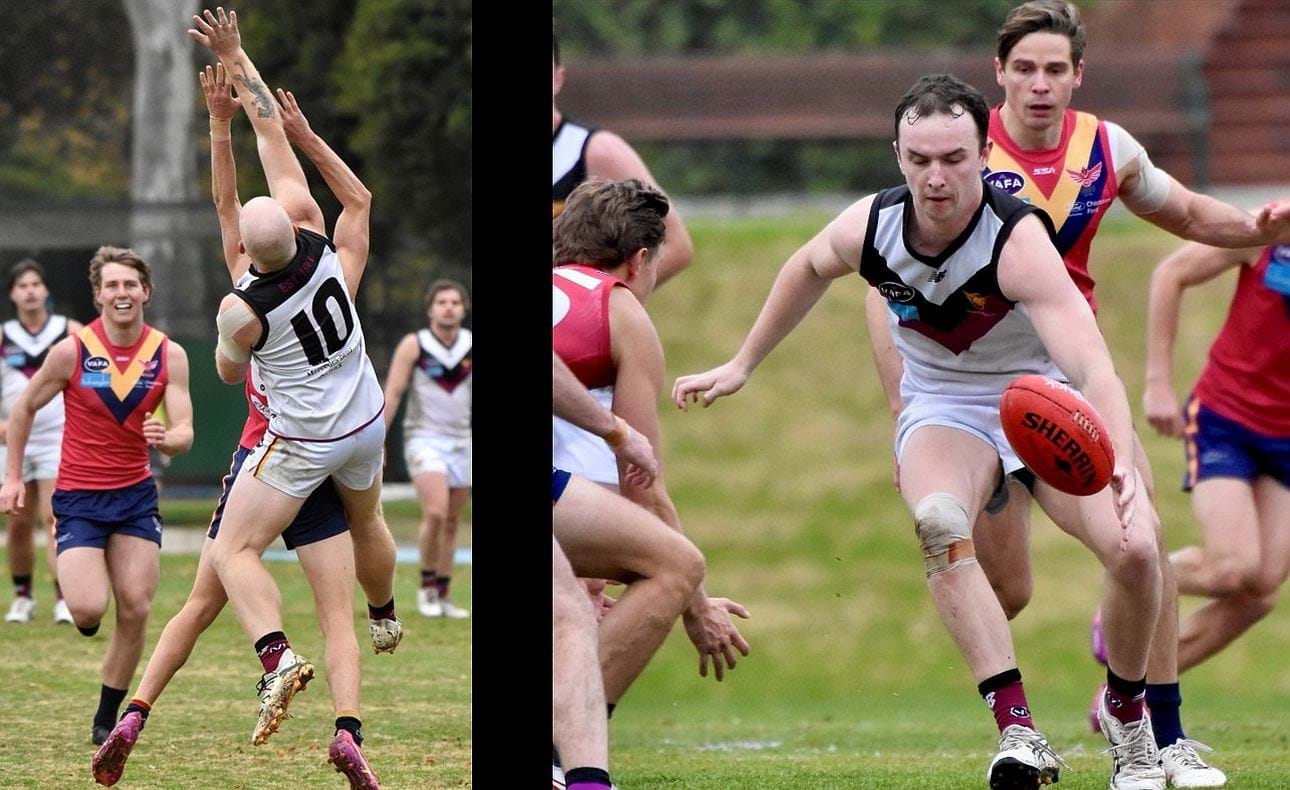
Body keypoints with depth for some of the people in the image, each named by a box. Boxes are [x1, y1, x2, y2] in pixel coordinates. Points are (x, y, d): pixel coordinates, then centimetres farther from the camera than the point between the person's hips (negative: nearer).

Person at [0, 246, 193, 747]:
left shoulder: (169, 355, -5)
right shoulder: (72, 351, -11)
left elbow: (184, 432, -8)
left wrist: (166, 439, -32)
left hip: (136, 495, 3)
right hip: (79, 497, -3)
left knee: (135, 610, -4)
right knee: (89, 609, -18)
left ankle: (107, 720, 11)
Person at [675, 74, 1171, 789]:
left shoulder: (1018, 240, -32)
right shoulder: (869, 227, -17)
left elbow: (1091, 365, -44)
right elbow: (808, 270, 11)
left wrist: (1123, 468, -60)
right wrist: (740, 366, 18)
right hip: (941, 407, 2)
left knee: (1134, 549, -22)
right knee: (939, 522, -33)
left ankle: (1126, 715, 10)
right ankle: (1017, 732, -36)